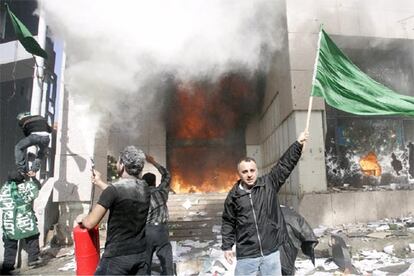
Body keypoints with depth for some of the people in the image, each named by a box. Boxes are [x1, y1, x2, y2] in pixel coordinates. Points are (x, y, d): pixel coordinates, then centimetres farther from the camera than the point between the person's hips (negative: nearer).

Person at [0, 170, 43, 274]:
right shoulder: (25, 186, -5)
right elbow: (37, 186, 10)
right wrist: (33, 177, 22)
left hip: (8, 221, 3)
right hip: (25, 220, -3)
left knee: (10, 245, 12)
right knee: (32, 239, 14)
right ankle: (34, 258, 17)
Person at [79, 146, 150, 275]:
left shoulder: (114, 189, -16)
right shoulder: (144, 187, 2)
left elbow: (90, 223, -13)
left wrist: (81, 219, 8)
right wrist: (99, 182, 27)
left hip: (118, 255, -5)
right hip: (141, 253, 6)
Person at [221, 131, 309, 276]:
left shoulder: (269, 183, -2)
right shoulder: (233, 195, -3)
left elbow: (284, 164, -1)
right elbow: (228, 222, 6)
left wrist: (298, 144, -4)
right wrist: (227, 246, 4)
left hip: (271, 251, 1)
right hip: (246, 255, -1)